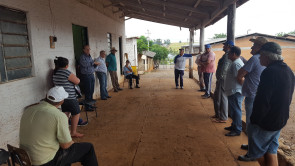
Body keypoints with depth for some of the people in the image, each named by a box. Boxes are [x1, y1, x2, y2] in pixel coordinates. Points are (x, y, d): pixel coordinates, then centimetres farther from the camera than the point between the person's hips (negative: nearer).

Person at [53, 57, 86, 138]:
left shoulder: (55, 73, 9)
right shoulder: (66, 72, -18)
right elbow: (77, 81, -15)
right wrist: (74, 77, 7)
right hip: (70, 97, -9)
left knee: (65, 113, 18)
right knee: (76, 113, 4)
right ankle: (73, 132, 11)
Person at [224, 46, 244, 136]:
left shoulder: (236, 64, -19)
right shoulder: (235, 62, 15)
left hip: (235, 92, -11)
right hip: (233, 91, 11)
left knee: (236, 110, -2)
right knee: (233, 110, 20)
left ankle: (237, 130, 7)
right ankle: (234, 126, 33)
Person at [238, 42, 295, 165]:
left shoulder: (270, 72, -24)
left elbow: (262, 101, -26)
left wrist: (254, 120, -15)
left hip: (266, 122, -9)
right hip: (281, 121, 9)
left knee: (257, 152, 12)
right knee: (271, 151, 18)